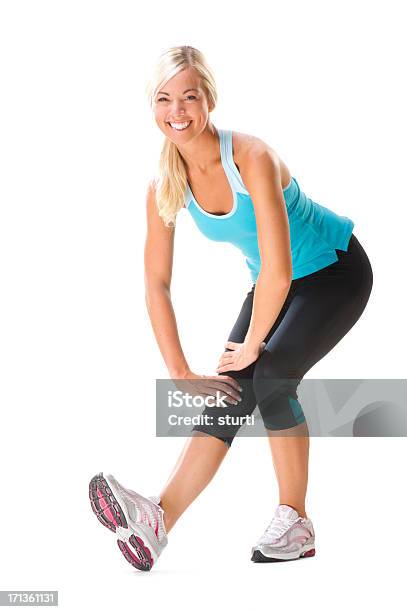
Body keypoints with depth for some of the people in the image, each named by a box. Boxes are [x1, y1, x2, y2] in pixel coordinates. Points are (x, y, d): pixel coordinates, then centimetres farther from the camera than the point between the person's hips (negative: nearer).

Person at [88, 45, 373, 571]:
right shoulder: (164, 187, -13)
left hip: (336, 272, -6)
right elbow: (156, 285, -11)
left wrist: (250, 347, -21)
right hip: (274, 285, 7)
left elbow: (278, 272, -33)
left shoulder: (252, 158, -32)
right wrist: (180, 373, -16)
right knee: (231, 388, -3)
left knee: (270, 376, -20)